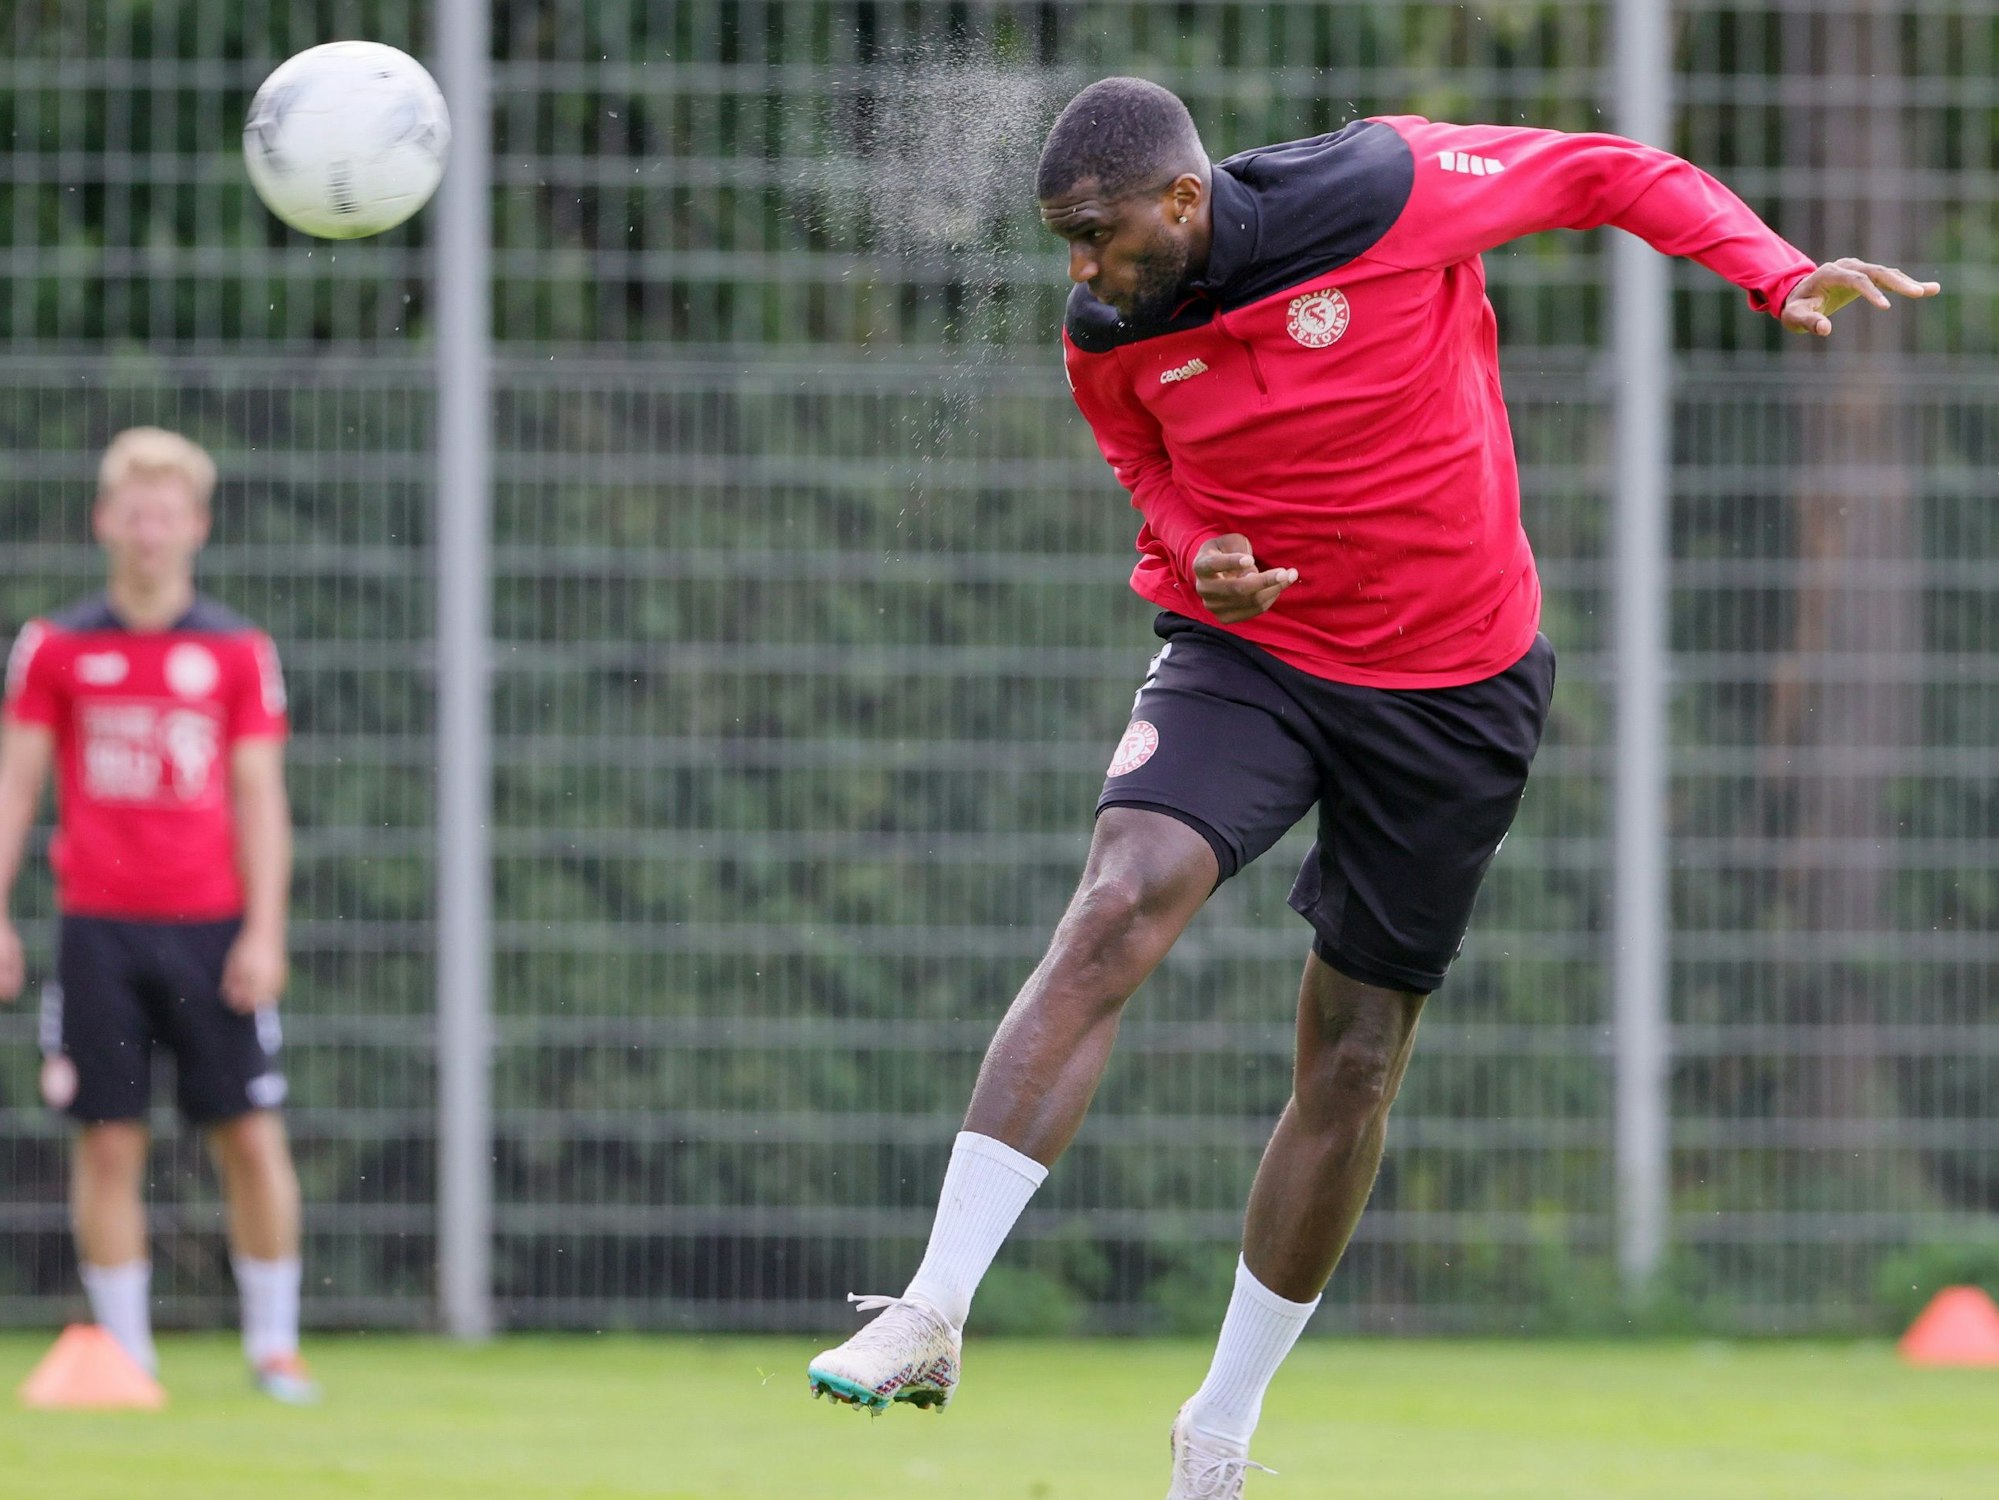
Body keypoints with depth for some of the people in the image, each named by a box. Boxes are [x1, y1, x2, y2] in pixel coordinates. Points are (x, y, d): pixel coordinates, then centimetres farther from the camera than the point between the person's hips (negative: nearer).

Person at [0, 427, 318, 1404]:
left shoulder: (238, 653, 6)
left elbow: (260, 798, 4)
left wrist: (264, 931, -4)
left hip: (211, 929, 0)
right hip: (99, 926, 0)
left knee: (252, 1137, -3)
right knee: (109, 1142, -1)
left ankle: (273, 1345, 7)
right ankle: (124, 1351, 4)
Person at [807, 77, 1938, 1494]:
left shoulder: (1387, 188, -18)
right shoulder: (1109, 339, -6)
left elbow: (1612, 175, -6)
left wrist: (1781, 275, -19)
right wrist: (1195, 550, -7)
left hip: (1454, 685, -1)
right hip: (1246, 649, 1)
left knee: (1356, 1056, 4)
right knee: (1116, 911, -25)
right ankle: (934, 1313, -27)